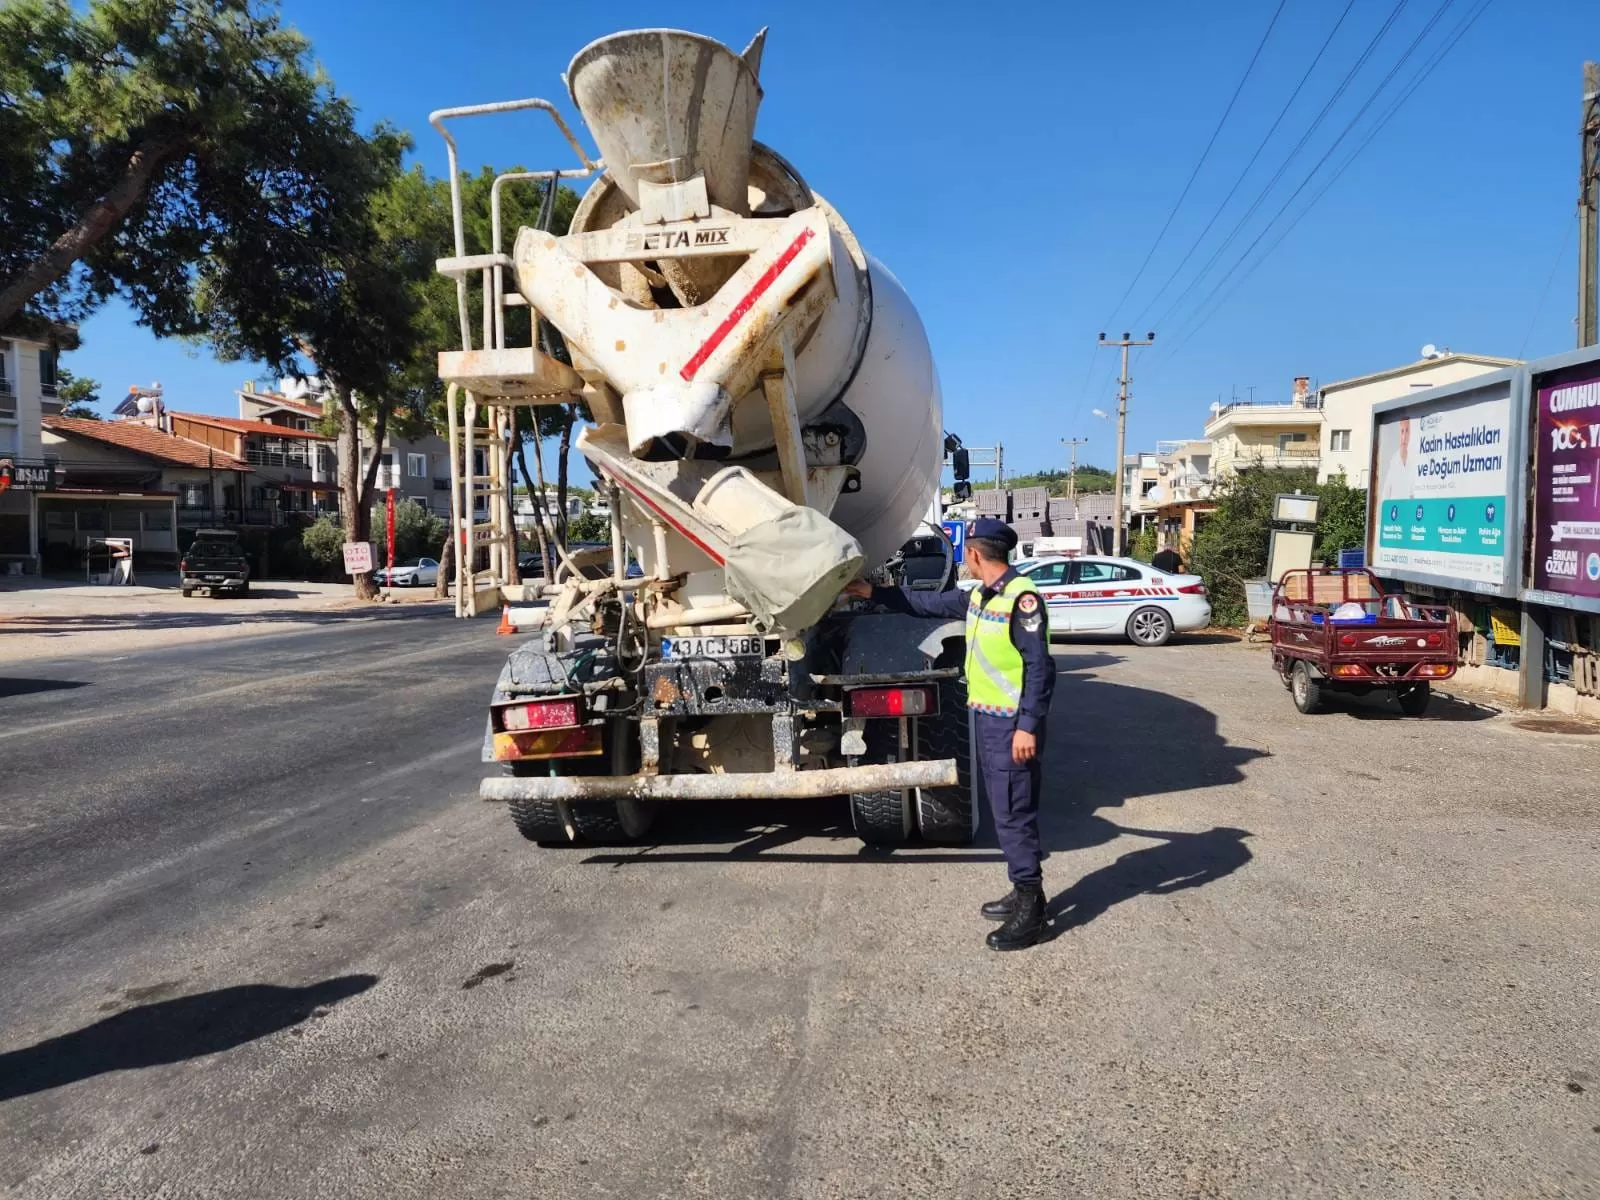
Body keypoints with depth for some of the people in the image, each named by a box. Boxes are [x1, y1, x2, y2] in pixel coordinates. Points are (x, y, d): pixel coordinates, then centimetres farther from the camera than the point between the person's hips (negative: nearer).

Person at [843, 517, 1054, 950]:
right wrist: (873, 592, 22)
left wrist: (1028, 726, -24)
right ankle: (1024, 893, 28)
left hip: (1011, 724, -10)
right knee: (1006, 812, 16)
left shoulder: (1021, 597, -19)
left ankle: (1031, 912, 5)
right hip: (987, 718, 10)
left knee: (1015, 815, -4)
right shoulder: (978, 596, 10)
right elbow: (929, 603, 22)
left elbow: (1037, 667, -21)